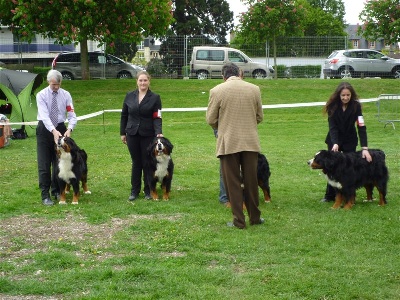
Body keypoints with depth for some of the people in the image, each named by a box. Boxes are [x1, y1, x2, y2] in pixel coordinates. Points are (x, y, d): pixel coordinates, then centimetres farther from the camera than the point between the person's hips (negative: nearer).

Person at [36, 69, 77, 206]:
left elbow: (72, 115, -8)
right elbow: (44, 116, -23)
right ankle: (45, 195, -2)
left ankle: (56, 191, 22)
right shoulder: (41, 95, -11)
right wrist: (53, 131, -38)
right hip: (45, 129, -3)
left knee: (59, 162, 9)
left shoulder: (66, 95, -4)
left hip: (60, 129, 3)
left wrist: (69, 129, -28)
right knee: (44, 164, -4)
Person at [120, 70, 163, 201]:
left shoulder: (155, 98, -2)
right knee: (136, 162, 7)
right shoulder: (129, 96, 5)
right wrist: (122, 133, 9)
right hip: (132, 135, 2)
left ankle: (148, 191, 15)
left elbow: (157, 118, -8)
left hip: (148, 135, -2)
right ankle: (134, 190, 15)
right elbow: (124, 115, 11)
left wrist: (159, 133, -22)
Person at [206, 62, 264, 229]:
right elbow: (259, 116, 9)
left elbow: (211, 119, -3)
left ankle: (239, 220, 7)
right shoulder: (254, 89, 2)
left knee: (233, 183, 5)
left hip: (228, 142, -3)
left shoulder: (217, 91, -7)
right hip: (250, 142, 3)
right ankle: (255, 217, 23)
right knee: (251, 181, 14)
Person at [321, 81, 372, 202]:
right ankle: (330, 195, 11)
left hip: (350, 141, 0)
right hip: (334, 139, 0)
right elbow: (332, 127, -24)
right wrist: (335, 144, -39)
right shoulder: (333, 106, -20)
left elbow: (361, 127, -25)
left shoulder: (356, 106, -21)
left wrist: (365, 148, -34)